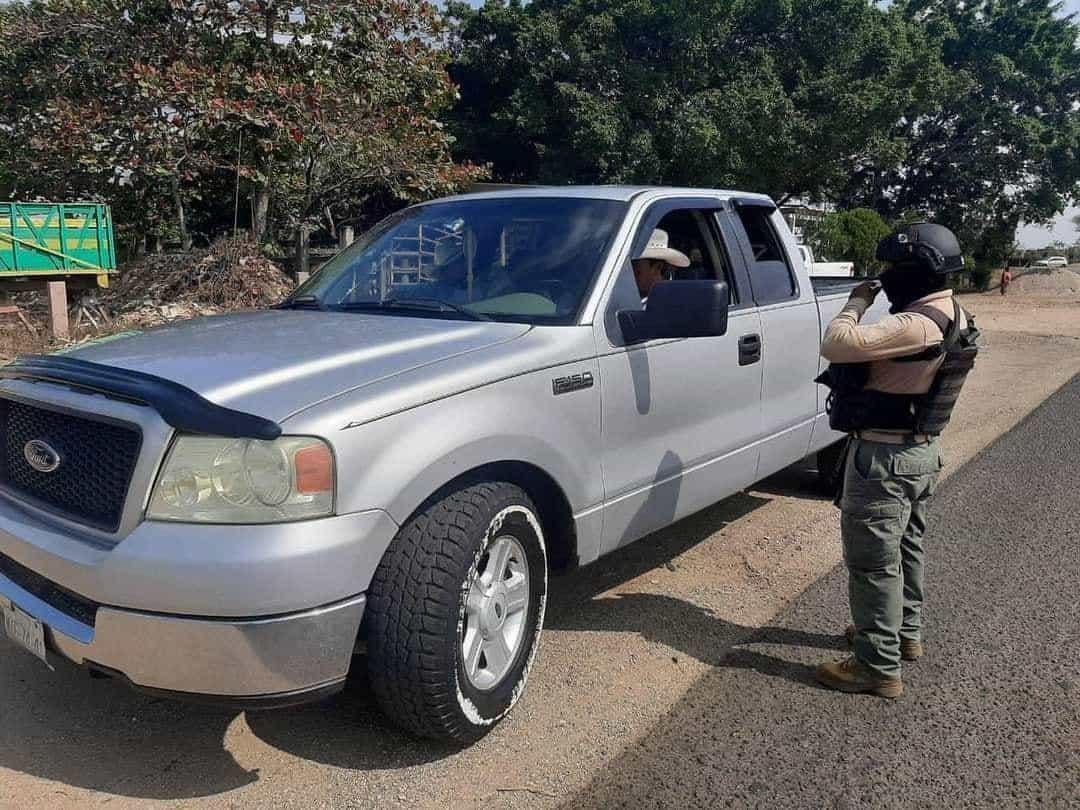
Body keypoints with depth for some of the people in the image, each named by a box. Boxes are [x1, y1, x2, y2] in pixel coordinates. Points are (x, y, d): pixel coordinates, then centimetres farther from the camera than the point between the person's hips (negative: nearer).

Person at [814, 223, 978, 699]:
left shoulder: (917, 326, -27)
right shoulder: (953, 317, 6)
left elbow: (836, 345, -33)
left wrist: (857, 303, -16)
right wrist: (874, 304, 3)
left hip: (884, 457, -10)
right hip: (921, 451, 10)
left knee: (872, 561, -1)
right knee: (906, 547, 23)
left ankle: (879, 667, 9)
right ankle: (906, 634, 40)